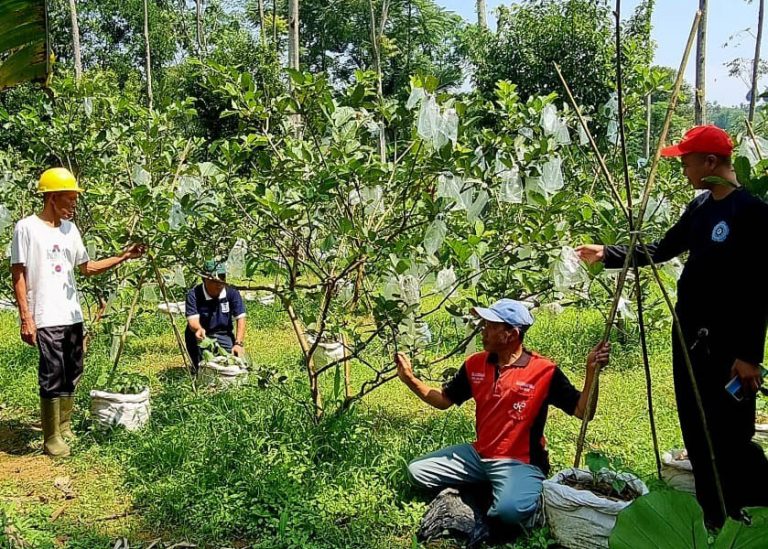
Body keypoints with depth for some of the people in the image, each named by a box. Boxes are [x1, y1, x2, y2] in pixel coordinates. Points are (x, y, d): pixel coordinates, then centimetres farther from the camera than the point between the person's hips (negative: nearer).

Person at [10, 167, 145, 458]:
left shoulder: (70, 229, 11)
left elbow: (87, 268, 19)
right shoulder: (27, 227, -7)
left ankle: (64, 429, 27)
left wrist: (123, 257, 11)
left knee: (72, 375, 13)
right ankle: (52, 439, 8)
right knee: (52, 377, -4)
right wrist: (25, 318, -13)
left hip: (73, 316, 7)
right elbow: (18, 276, -8)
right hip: (45, 318, -7)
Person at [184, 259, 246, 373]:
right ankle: (198, 368, -6)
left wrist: (239, 344, -29)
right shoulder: (193, 295, -17)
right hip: (202, 335, -1)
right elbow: (192, 321, -26)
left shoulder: (232, 293, -12)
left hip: (224, 336, 1)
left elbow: (240, 319, -15)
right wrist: (198, 329, -52)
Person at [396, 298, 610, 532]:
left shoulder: (544, 370, -15)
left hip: (520, 463, -6)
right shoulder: (475, 364, 2)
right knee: (417, 470, 1)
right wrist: (409, 378, 0)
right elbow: (444, 400, 12)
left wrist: (592, 371, -27)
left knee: (509, 510, -35)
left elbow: (582, 411, -13)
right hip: (477, 455, 6)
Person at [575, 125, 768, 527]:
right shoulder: (700, 206, 9)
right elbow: (663, 249, 21)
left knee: (729, 438, -4)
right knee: (696, 433, 14)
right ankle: (712, 516, 28)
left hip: (726, 345, -8)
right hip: (689, 335, 8)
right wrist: (607, 254, 16)